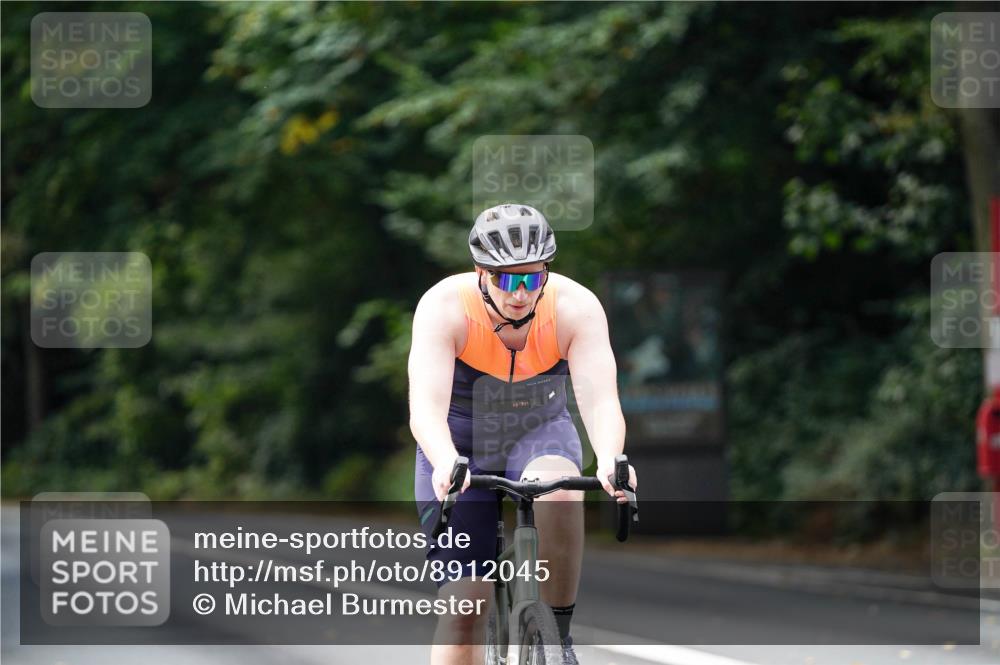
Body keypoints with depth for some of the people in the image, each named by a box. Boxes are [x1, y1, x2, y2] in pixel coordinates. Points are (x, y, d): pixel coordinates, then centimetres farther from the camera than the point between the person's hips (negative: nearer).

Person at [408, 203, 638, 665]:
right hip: (461, 443, -1)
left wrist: (609, 461, -53)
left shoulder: (576, 307, -22)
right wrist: (446, 464, -57)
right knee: (465, 604, -12)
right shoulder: (444, 307, -26)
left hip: (540, 434, 1)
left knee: (559, 491, -35)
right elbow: (426, 408, -37)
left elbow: (600, 400, -32)